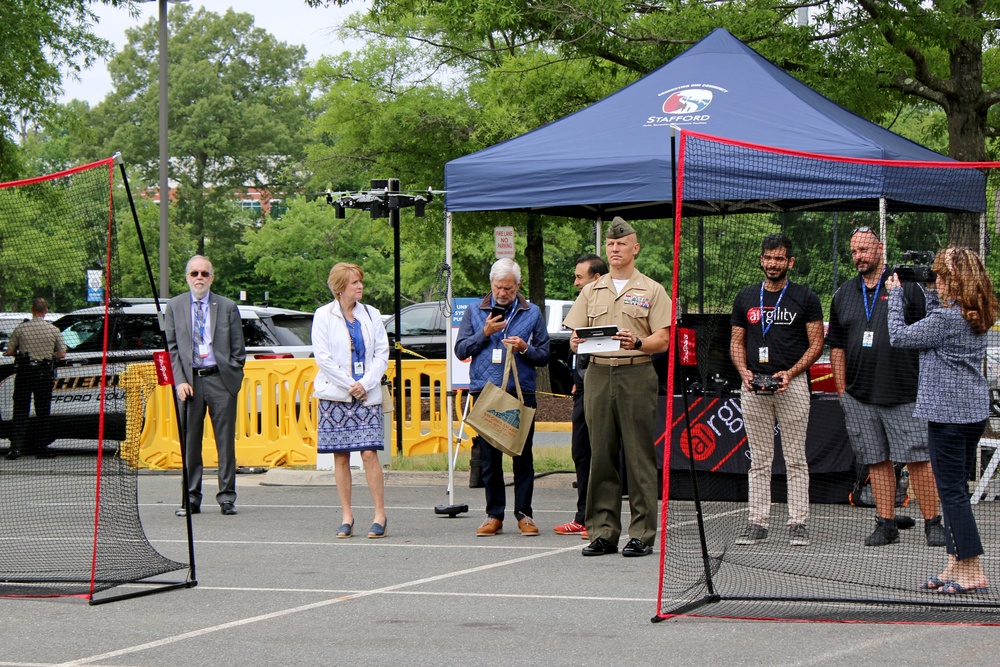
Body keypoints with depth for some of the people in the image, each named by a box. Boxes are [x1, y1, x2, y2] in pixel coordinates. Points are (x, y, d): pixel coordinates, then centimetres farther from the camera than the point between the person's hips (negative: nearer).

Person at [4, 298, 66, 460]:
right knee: (43, 412, 10)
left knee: (20, 411, 3)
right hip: (45, 374, 0)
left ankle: (16, 447, -7)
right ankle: (43, 448, 13)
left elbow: (9, 351, 0)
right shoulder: (54, 330, -2)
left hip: (24, 373, 0)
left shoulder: (21, 328, -3)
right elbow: (62, 354, 2)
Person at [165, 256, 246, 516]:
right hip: (189, 380, 1)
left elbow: (238, 349, 8)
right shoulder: (175, 306, 9)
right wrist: (180, 381, -3)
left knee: (226, 441, 0)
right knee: (189, 443, 2)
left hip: (220, 379, -1)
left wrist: (232, 378, 0)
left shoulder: (227, 307, 7)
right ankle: (191, 499, 8)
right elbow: (171, 347, 7)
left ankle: (226, 498, 6)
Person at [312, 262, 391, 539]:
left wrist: (365, 384, -8)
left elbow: (382, 353, 5)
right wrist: (349, 386, -9)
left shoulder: (371, 315, 9)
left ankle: (380, 514, -4)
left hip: (367, 394, 1)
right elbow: (322, 357, -5)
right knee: (341, 456, 2)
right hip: (334, 395, -1)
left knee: (369, 453, -8)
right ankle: (346, 516, 8)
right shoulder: (324, 316, 2)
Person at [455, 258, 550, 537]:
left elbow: (544, 356, 8)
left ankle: (524, 514, 6)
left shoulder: (532, 313, 10)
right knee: (489, 457, 3)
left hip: (521, 392, -1)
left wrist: (524, 348, -10)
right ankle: (494, 515, 9)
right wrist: (484, 333, -5)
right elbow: (460, 349, 7)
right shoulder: (475, 312, 12)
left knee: (523, 456, 0)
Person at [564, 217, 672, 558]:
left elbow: (663, 340, -2)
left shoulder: (651, 290, 5)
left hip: (637, 374, -4)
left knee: (639, 456, -5)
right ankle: (603, 533, 8)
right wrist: (578, 342, -8)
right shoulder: (591, 291, 17)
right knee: (601, 456, 3)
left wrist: (637, 343, -20)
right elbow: (575, 337, 15)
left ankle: (642, 534, -2)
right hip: (597, 374, 4)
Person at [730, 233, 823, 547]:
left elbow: (816, 343, 2)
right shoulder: (746, 297, 13)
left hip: (793, 384, -3)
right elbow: (737, 341, 16)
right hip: (753, 386, 3)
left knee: (795, 459, -2)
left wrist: (790, 373, -11)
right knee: (759, 460, 5)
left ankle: (798, 523, 1)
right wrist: (744, 371, -3)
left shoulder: (805, 297, 4)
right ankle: (757, 522, 7)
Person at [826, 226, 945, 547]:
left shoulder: (907, 287, 1)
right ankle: (886, 524, 11)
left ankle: (932, 523, 0)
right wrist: (841, 389, 12)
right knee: (877, 461, 6)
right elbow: (836, 345, 18)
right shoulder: (844, 294, 14)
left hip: (905, 394, -4)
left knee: (918, 460, -7)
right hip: (859, 397, 4)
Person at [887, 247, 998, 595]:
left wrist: (895, 294, 2)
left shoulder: (946, 318, -19)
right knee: (956, 489, 15)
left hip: (948, 414, -9)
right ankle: (956, 564, 18)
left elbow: (899, 336, -9)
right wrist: (929, 293, 17)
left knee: (952, 491, -4)